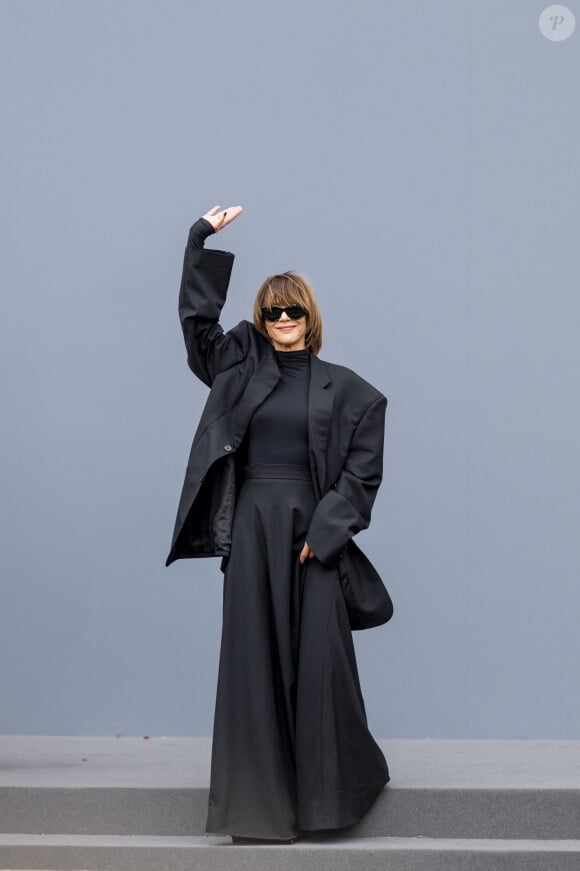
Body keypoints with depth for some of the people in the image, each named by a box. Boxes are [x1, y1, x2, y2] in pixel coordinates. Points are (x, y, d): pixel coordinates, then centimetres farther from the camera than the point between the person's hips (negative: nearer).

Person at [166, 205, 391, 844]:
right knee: (254, 659, -1)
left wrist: (325, 530, -8)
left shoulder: (341, 388, 6)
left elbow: (363, 466, 2)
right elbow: (198, 318, 8)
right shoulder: (240, 368, 11)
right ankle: (258, 808, 1)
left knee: (318, 658, -2)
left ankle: (333, 788, 16)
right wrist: (202, 242, 3)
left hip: (311, 528, -1)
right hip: (252, 527, 1)